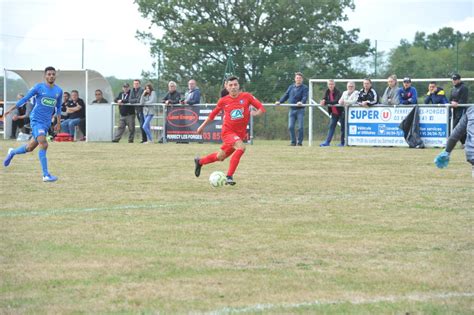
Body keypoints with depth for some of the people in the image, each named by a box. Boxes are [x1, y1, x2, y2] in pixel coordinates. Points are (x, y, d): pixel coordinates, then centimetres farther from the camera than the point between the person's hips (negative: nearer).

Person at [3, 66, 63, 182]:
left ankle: (12, 152, 43)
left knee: (30, 148, 13)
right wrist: (11, 109, 2)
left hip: (46, 123, 5)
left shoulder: (58, 91, 8)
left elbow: (58, 107, 20)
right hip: (36, 120, -5)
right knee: (43, 144, -21)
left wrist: (58, 122, 15)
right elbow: (25, 99, 1)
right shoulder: (39, 87, -4)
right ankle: (46, 175, -20)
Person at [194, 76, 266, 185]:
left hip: (240, 133, 3)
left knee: (220, 157, 15)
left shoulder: (246, 96, -6)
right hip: (228, 131, -3)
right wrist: (203, 126, 18)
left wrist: (256, 113, -28)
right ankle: (229, 177, -24)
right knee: (241, 147, -30)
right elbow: (213, 113, 11)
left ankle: (199, 161, 43)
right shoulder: (223, 101, -5)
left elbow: (261, 109, -6)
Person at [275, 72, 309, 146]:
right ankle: (293, 142, 6)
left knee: (300, 127, -5)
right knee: (290, 127, -3)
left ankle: (299, 142, 5)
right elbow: (286, 95, 13)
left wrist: (301, 102, -34)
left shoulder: (304, 88, -1)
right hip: (292, 109, 4)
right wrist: (279, 101, -3)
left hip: (300, 110, -4)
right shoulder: (291, 87, 15)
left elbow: (305, 97, -14)